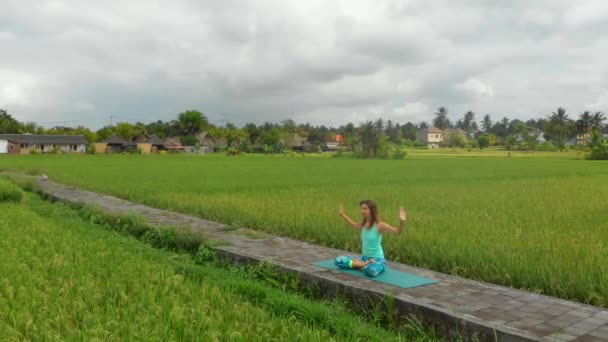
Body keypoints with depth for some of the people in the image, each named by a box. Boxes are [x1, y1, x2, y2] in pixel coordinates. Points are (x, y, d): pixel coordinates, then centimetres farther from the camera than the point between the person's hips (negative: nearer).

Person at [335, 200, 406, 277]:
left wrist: (402, 222, -41)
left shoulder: (379, 225, -16)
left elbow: (397, 231, -21)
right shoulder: (363, 224, 4)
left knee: (371, 270, -43)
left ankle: (362, 265, -8)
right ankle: (364, 264, -7)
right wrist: (343, 215, 35)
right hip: (364, 257, 7)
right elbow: (355, 226, 28)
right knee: (339, 260, -7)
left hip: (377, 259, -7)